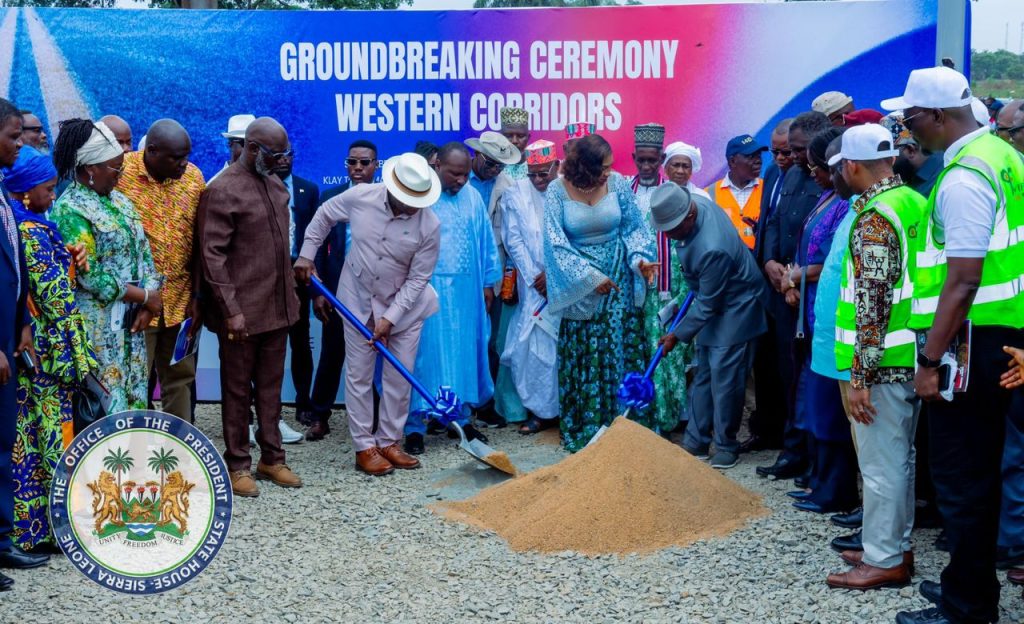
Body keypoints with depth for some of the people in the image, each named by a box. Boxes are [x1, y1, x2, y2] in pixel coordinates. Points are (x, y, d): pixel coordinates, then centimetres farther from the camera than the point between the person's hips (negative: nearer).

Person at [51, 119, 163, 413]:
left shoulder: (119, 200, 11)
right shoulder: (70, 210, -14)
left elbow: (143, 251, 9)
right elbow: (90, 276, -19)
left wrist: (150, 301, -6)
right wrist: (145, 297, -12)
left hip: (131, 319, 8)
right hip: (98, 326, -8)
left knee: (134, 393, 10)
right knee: (104, 403, -3)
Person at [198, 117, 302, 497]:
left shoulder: (277, 184, 10)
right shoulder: (221, 191, -13)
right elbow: (212, 255, -16)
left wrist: (291, 292, 16)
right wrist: (231, 310, -19)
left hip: (277, 306, 7)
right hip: (241, 311, -7)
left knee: (270, 385, 14)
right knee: (238, 388, 6)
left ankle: (271, 458, 25)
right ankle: (237, 464, 16)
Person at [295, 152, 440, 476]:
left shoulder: (429, 225, -19)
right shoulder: (360, 197, -17)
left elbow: (417, 278, -14)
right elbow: (324, 216, 4)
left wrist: (391, 318, -19)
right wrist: (306, 255, 1)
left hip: (404, 305, 0)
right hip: (359, 300, 0)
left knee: (400, 376, 5)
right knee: (359, 375, 2)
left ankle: (388, 442, 19)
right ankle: (364, 447, 11)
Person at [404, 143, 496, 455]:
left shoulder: (473, 197, 8)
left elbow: (486, 241, 14)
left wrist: (488, 282, 13)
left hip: (466, 290, 5)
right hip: (428, 290, -4)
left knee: (464, 353, 10)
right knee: (425, 354, -2)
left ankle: (461, 417, 22)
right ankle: (415, 426, 6)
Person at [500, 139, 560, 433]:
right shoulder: (515, 194, 3)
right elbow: (513, 240, 2)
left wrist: (552, 273, -10)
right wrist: (535, 277, -5)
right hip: (534, 284, 2)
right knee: (534, 345, 1)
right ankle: (542, 409, 10)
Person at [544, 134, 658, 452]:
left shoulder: (618, 184, -6)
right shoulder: (558, 191, -11)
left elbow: (634, 228, 2)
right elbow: (556, 243, -13)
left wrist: (639, 258, -16)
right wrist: (590, 277, -17)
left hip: (619, 279, 1)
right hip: (579, 284, -1)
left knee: (624, 350, 2)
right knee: (582, 355, 4)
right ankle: (583, 431, 15)